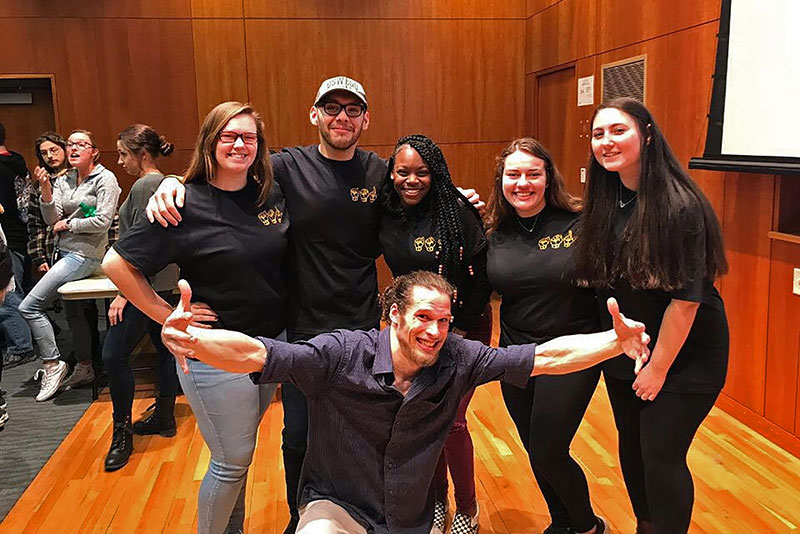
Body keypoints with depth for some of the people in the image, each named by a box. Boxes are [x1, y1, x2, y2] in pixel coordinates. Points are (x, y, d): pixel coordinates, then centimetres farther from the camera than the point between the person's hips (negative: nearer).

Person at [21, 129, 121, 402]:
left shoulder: (105, 178, -7)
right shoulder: (63, 180, 11)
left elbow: (103, 221, -14)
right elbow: (51, 219, 3)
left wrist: (68, 223, -6)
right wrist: (45, 189, -10)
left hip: (85, 254, -7)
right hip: (64, 251, 7)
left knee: (29, 306, -12)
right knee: (72, 311, 14)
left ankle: (52, 364, 0)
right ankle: (85, 367, 28)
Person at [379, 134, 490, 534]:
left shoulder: (457, 211, -17)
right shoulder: (385, 215, -4)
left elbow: (480, 274, -14)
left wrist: (459, 329, -12)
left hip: (464, 327, -4)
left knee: (451, 419, -4)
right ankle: (437, 499, 32)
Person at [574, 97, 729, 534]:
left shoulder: (680, 206, -21)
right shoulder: (606, 202, -1)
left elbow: (686, 298, -21)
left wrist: (658, 368, -16)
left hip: (683, 356, -6)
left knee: (661, 458, 0)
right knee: (632, 449, 17)